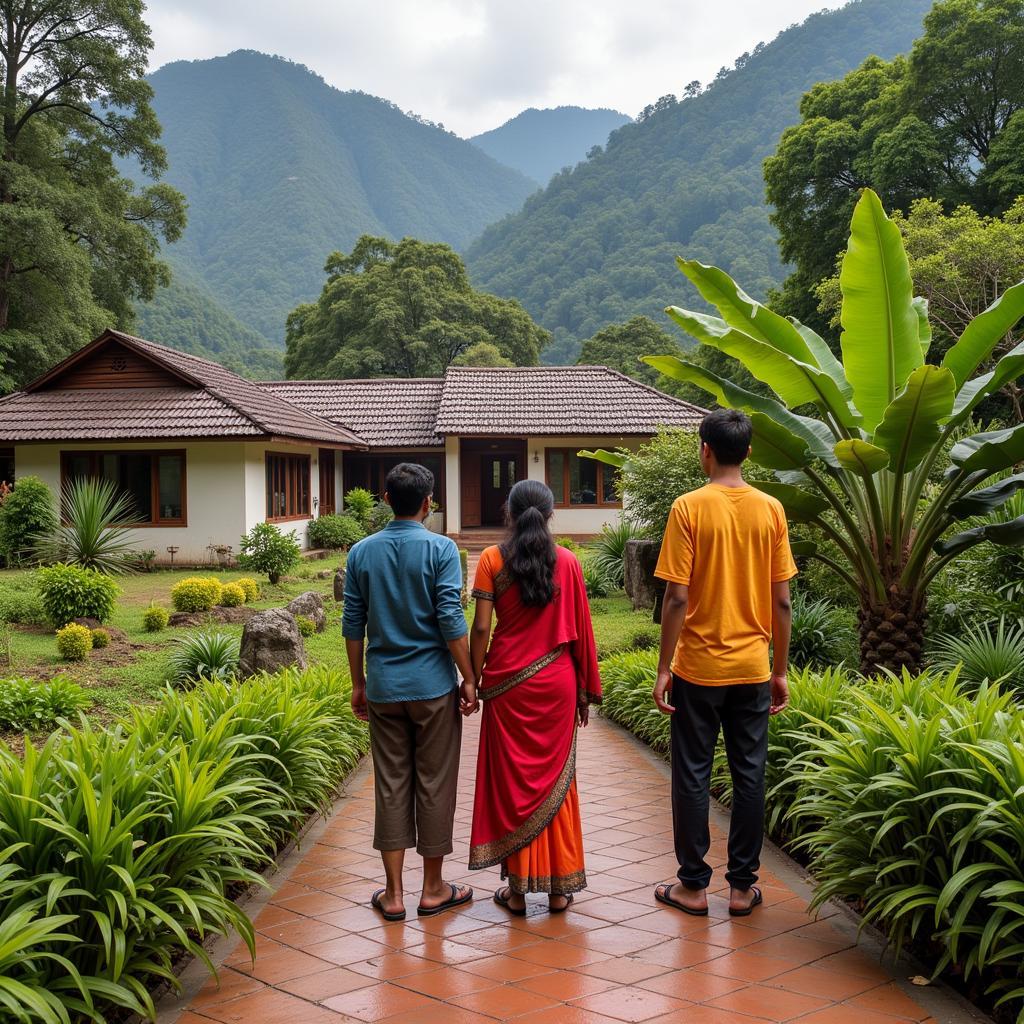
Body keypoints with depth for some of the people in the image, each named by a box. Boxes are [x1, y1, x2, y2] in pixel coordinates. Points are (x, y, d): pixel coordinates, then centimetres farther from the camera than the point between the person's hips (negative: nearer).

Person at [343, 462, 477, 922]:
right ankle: (433, 889, 17)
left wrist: (358, 684, 14)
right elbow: (451, 621, -13)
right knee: (434, 785, 7)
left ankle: (393, 893, 13)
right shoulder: (441, 549, -8)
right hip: (433, 685, -3)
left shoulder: (361, 552, 3)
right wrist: (470, 679, -5)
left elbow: (353, 624, 6)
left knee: (391, 785, 9)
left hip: (384, 688, 3)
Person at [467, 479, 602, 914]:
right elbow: (580, 630, 1)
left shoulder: (492, 560, -5)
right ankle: (559, 887, 16)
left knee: (512, 781, 8)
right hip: (557, 682, 2)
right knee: (555, 780, 11)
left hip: (508, 682, -1)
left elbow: (480, 628, -8)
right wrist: (586, 689, 10)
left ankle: (517, 889, 13)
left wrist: (474, 681, 2)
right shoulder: (567, 561, -1)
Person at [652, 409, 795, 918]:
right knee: (749, 775, 10)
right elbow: (782, 600, 2)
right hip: (752, 668, 3)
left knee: (692, 776, 7)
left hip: (698, 668, -3)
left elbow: (677, 597, -13)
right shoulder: (770, 510, 0)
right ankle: (742, 886, 18)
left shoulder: (689, 507, -10)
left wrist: (664, 669, -5)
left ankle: (693, 886, 14)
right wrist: (780, 671, 11)